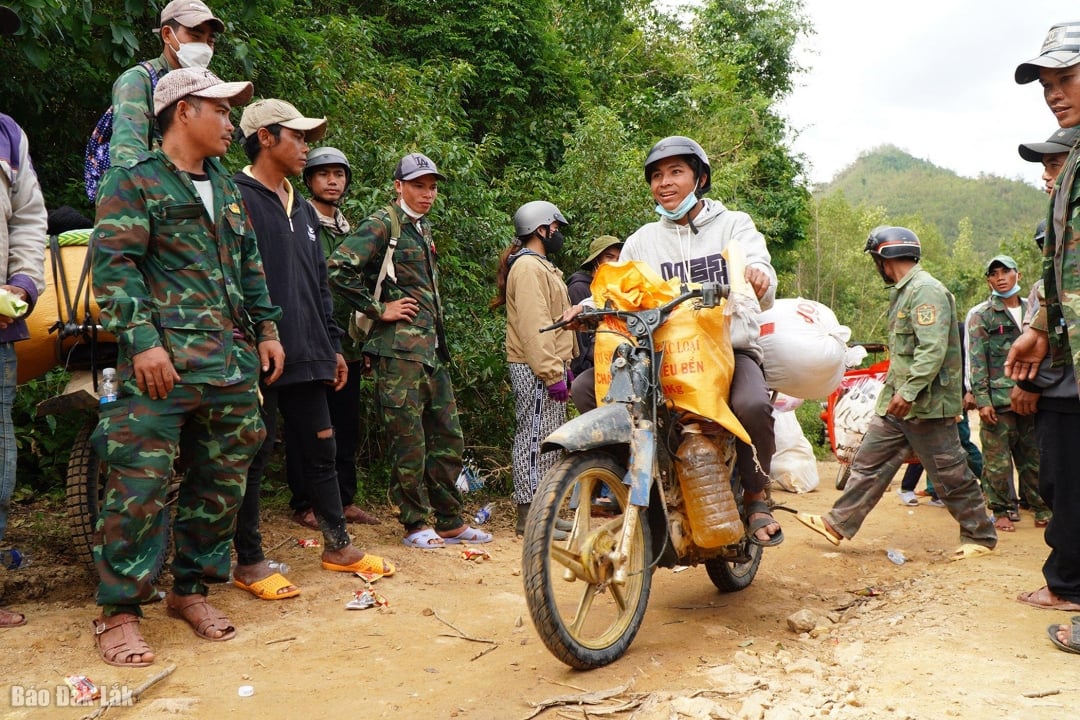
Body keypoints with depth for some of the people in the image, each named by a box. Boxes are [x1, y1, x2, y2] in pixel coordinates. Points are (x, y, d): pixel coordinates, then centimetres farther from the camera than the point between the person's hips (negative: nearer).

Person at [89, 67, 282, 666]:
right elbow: (113, 265, -9)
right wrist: (142, 341, -18)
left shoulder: (226, 188, 22)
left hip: (233, 364, 7)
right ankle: (117, 613, 5)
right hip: (163, 364, -7)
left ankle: (191, 589, 24)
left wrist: (267, 329, 17)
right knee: (140, 486, -8)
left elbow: (250, 265, 25)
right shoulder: (133, 182, 1)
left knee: (222, 482, 9)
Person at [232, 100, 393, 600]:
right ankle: (249, 563, 15)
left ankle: (338, 546, 26)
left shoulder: (302, 210, 20)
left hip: (306, 358, 8)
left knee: (321, 452, 14)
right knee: (253, 460, 3)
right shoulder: (237, 199, -7)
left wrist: (332, 346, 19)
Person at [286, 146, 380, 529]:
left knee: (346, 427, 12)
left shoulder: (350, 229, 17)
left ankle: (345, 500, 23)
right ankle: (304, 505, 13)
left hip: (348, 347, 6)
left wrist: (362, 339, 17)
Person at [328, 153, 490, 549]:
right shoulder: (382, 224, -6)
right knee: (409, 441, -2)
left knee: (448, 436, 11)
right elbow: (338, 267, -19)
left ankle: (451, 523, 21)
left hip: (433, 348, 9)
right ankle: (415, 525, 11)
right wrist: (379, 309, -14)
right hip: (399, 348, -8)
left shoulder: (424, 228, 20)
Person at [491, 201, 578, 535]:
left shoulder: (542, 267, 23)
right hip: (535, 370, -11)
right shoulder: (527, 267, -12)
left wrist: (562, 367, 19)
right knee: (535, 439, -7)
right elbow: (533, 325, -21)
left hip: (548, 367, 11)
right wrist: (553, 372, -23)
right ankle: (529, 516, -2)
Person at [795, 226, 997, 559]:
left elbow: (933, 349, -25)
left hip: (926, 403, -10)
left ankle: (980, 536, 17)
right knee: (869, 462, 9)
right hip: (899, 401, 10)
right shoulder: (904, 291, 17)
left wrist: (908, 392, -28)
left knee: (950, 474, 2)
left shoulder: (926, 290, -15)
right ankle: (837, 524, 13)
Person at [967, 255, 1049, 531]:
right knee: (997, 459, -2)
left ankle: (1041, 507, 19)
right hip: (998, 399, -4)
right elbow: (976, 361, -4)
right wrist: (982, 399, -11)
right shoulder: (981, 314, 2)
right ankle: (1002, 511, 10)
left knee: (1035, 456, 9)